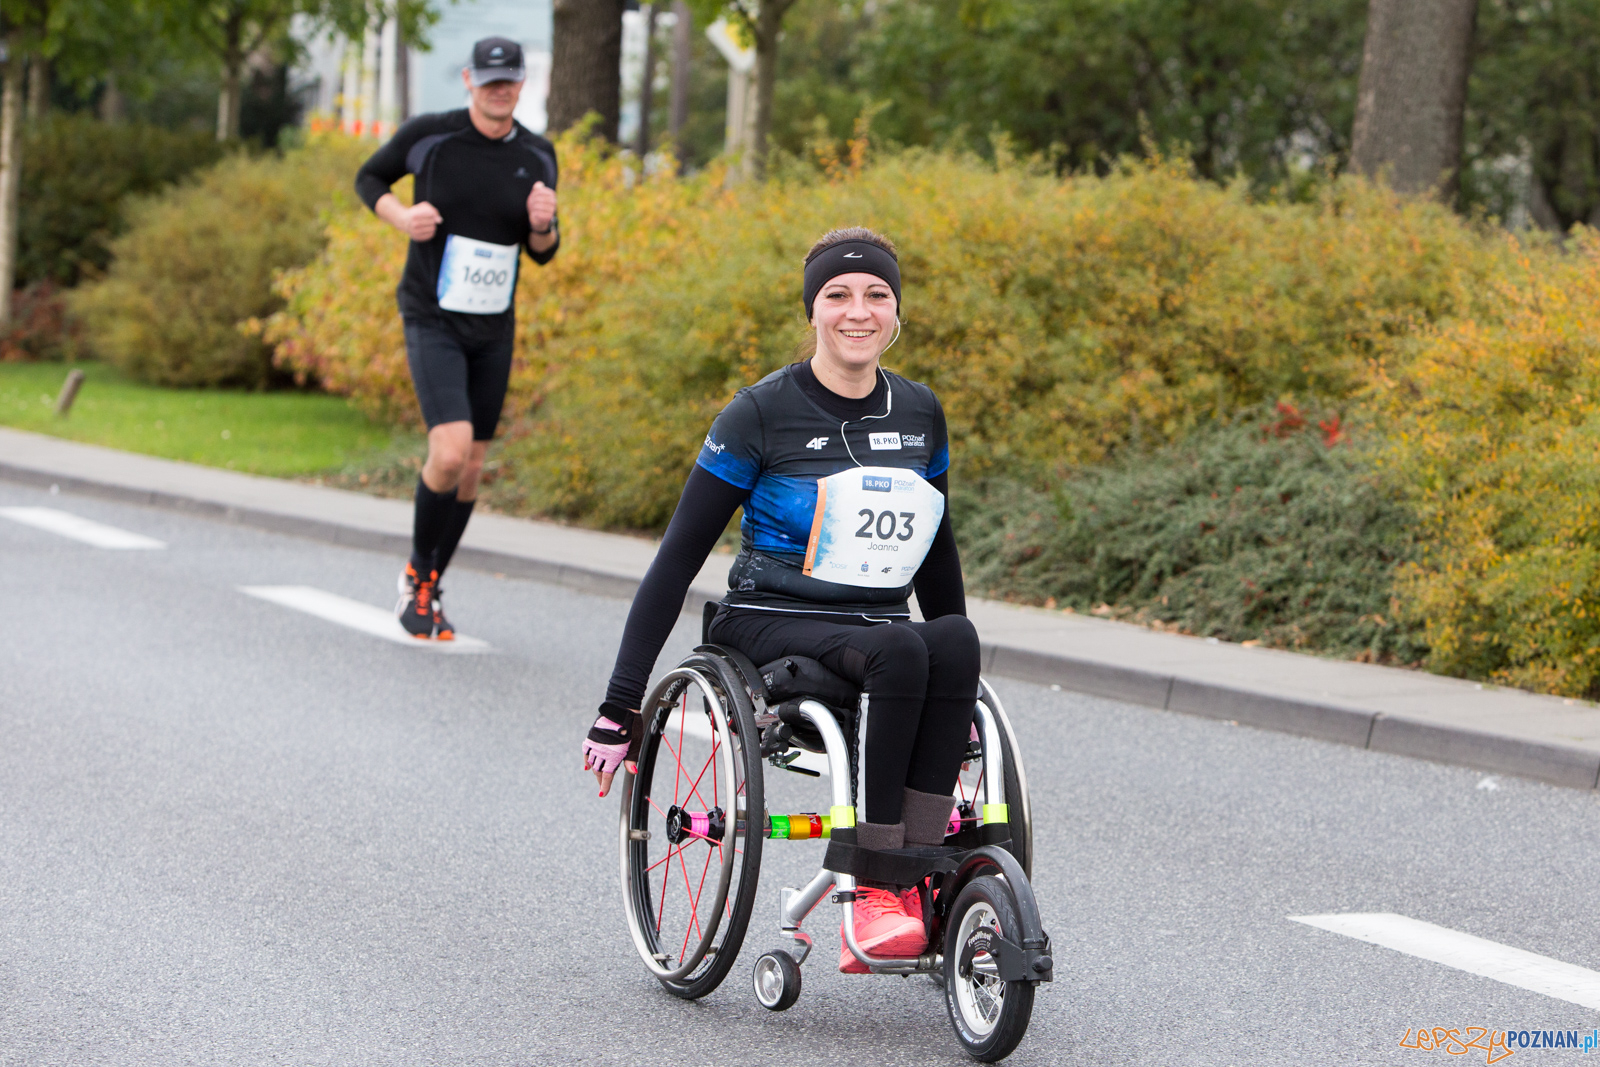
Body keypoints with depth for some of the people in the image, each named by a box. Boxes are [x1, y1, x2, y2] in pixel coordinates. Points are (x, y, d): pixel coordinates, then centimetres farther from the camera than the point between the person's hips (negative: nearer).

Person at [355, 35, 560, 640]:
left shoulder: (537, 157, 1)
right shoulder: (427, 135, -10)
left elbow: (541, 254, 10)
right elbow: (370, 177, 7)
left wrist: (542, 225, -14)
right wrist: (401, 217, -13)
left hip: (494, 329, 5)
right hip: (432, 322, -5)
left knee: (471, 469, 9)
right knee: (450, 452, -21)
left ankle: (430, 589, 27)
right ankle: (416, 573, 3)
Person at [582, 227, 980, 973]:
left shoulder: (919, 414, 9)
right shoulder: (763, 414, -5)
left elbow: (936, 554, 23)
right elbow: (678, 557, -4)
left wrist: (958, 694, 27)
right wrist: (621, 706, -8)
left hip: (876, 630, 4)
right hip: (771, 626, -4)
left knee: (953, 640, -32)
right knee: (899, 651, -36)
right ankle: (870, 896, -34)